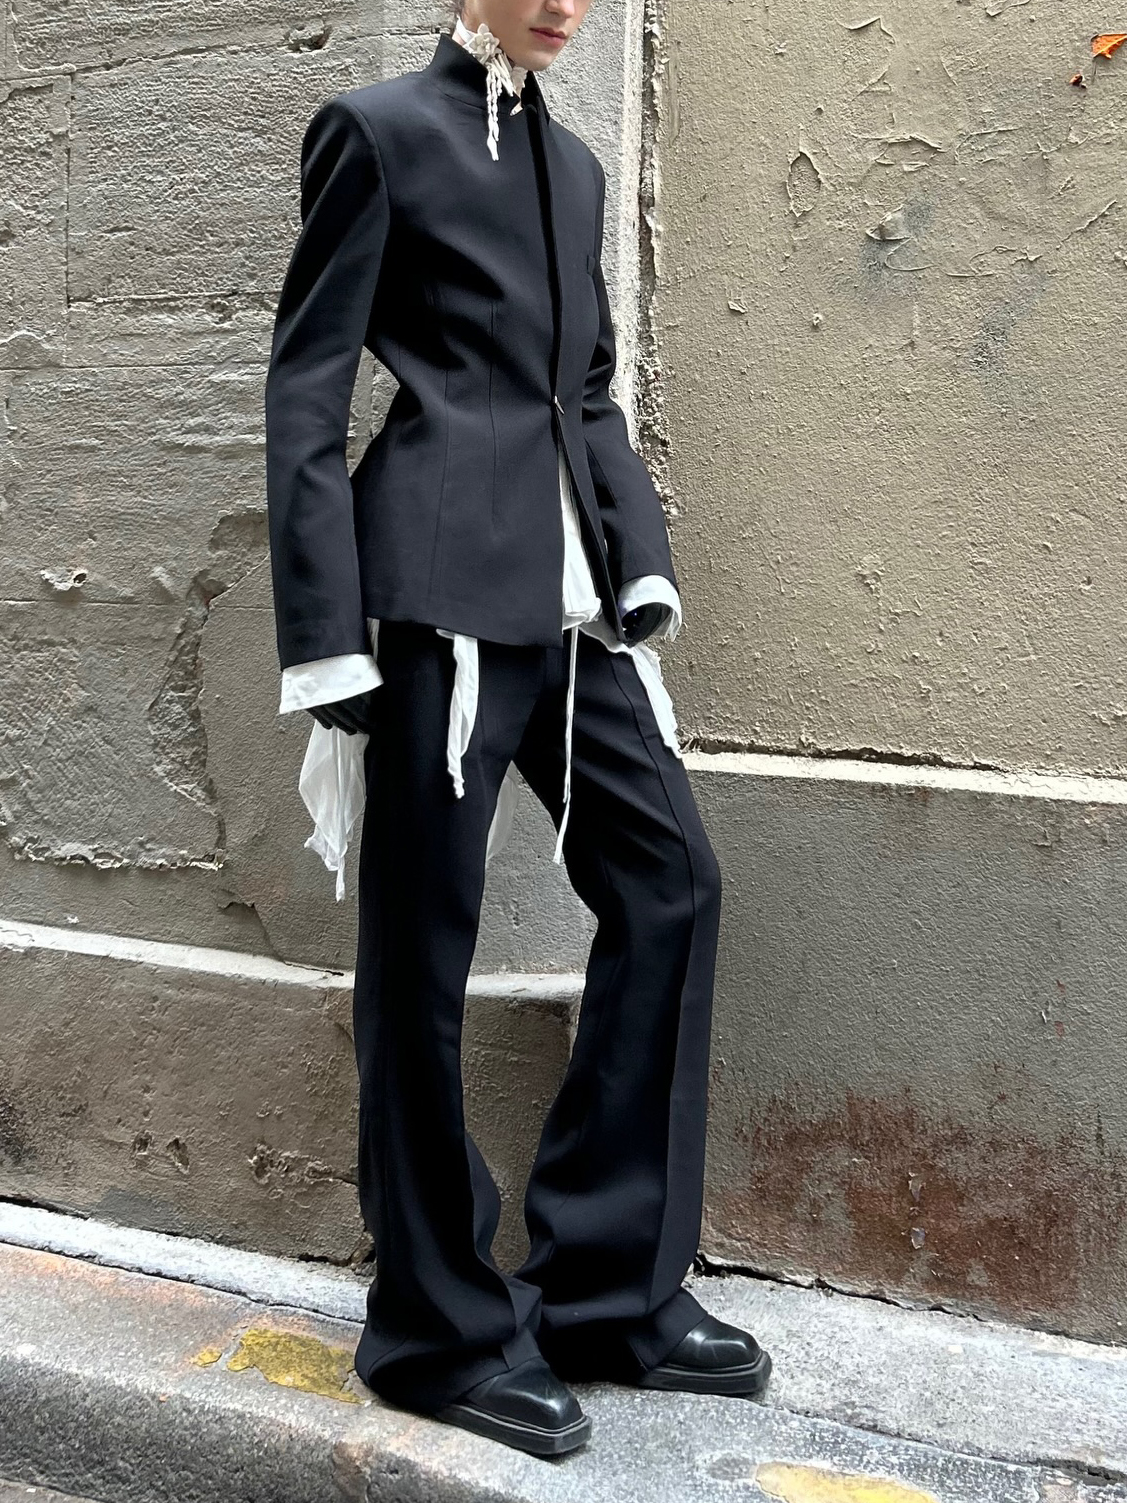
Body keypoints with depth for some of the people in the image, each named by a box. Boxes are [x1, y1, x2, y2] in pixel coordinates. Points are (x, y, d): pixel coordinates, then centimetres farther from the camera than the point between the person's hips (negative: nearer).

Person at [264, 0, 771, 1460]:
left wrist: (640, 569, 8)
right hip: (442, 587, -7)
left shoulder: (573, 164, 21)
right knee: (421, 951, 0)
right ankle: (442, 1330, 16)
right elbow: (306, 394, -4)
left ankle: (609, 1287, 17)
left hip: (567, 597, 8)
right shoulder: (377, 130, 1)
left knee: (670, 878, 5)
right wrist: (329, 635, -11)